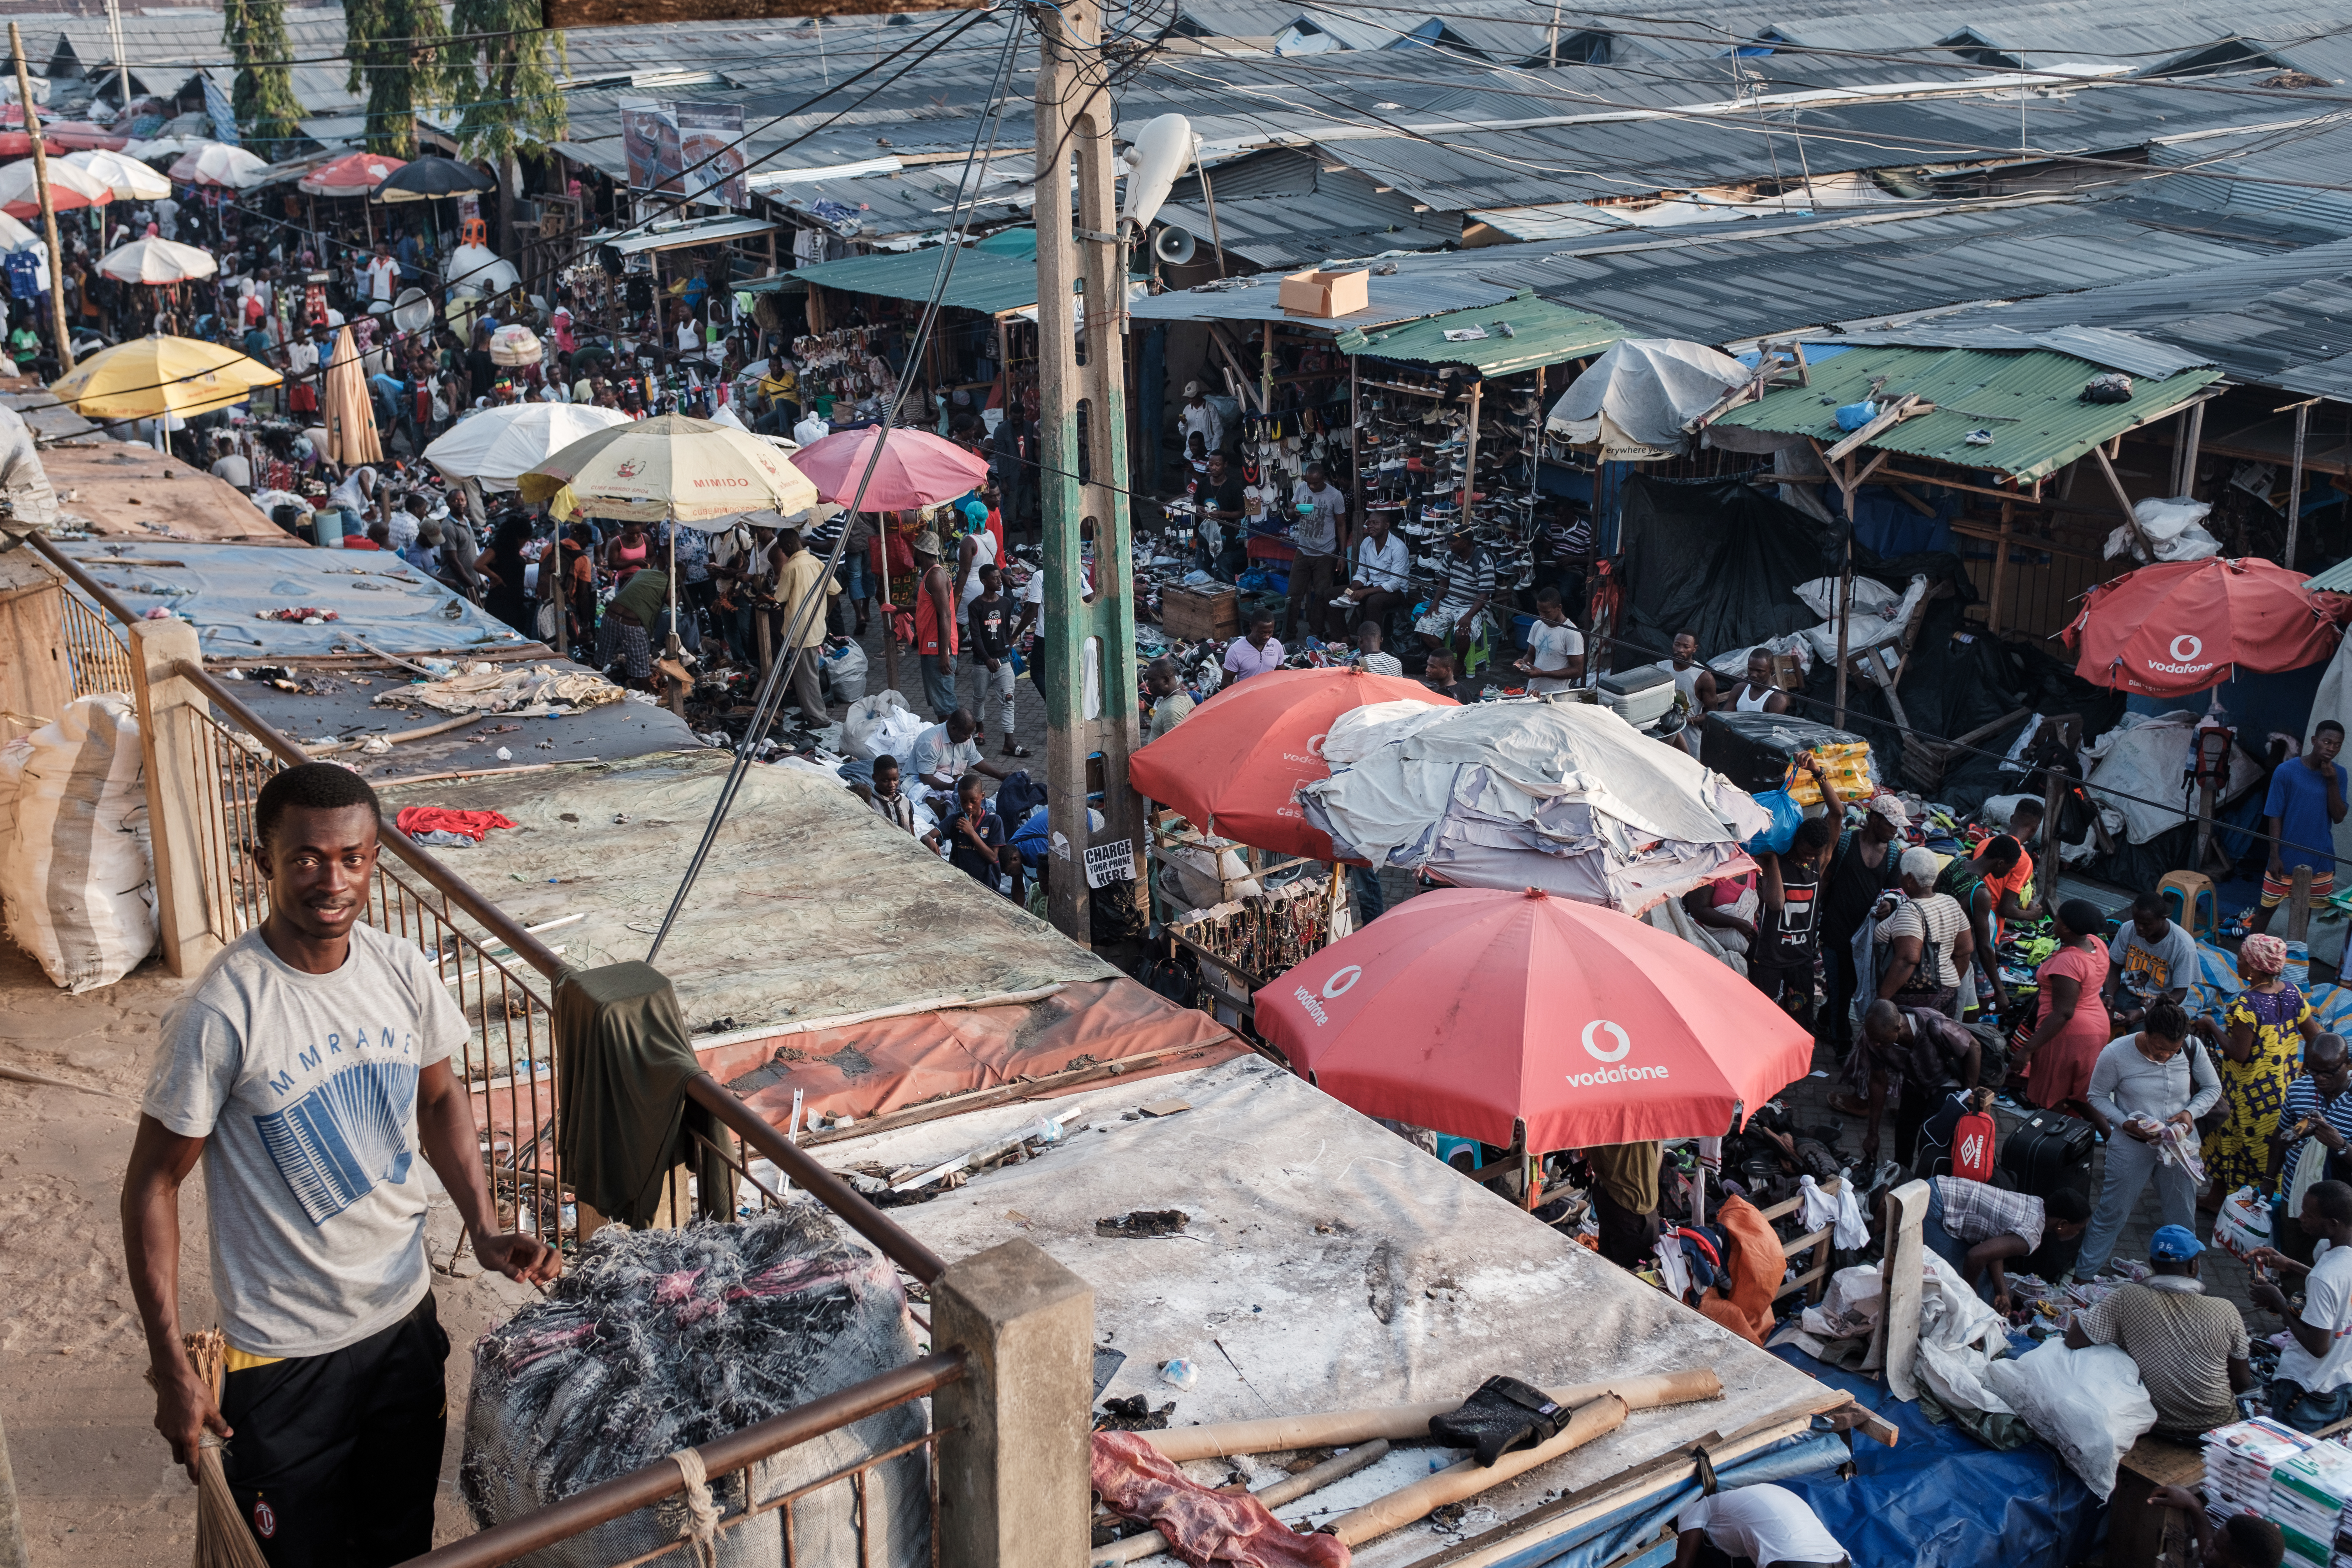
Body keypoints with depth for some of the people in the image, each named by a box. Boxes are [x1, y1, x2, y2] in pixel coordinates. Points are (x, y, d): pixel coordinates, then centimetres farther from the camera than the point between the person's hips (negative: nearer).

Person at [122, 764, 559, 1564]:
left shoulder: (404, 970, -8)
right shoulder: (223, 1013, -23)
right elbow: (152, 1185, -14)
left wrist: (485, 1229, -4)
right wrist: (170, 1370, -14)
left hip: (406, 1317, 5)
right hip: (284, 1350, -4)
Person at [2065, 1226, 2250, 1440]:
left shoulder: (2127, 1300, -19)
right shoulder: (2225, 1312, -17)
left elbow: (2073, 1340, -17)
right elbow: (2242, 1384, -6)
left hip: (2158, 1427, 1)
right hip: (2219, 1427, -1)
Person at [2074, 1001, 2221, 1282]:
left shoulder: (2192, 1050, -12)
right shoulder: (2116, 1054, -20)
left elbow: (2212, 1088, 4)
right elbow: (2097, 1096, -7)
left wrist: (2190, 1112, -15)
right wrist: (2125, 1123, -22)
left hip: (2179, 1143, 3)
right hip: (2131, 1144, -3)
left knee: (2182, 1218, 14)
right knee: (2112, 1213, 4)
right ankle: (2083, 1276, 20)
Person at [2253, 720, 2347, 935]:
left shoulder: (2338, 774, -1)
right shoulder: (2286, 771, -12)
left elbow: (2339, 817, -5)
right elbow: (2275, 817, -9)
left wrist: (2332, 782, -16)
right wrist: (2275, 856, -12)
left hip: (2320, 859, 3)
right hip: (2286, 858, -3)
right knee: (2267, 907, 6)